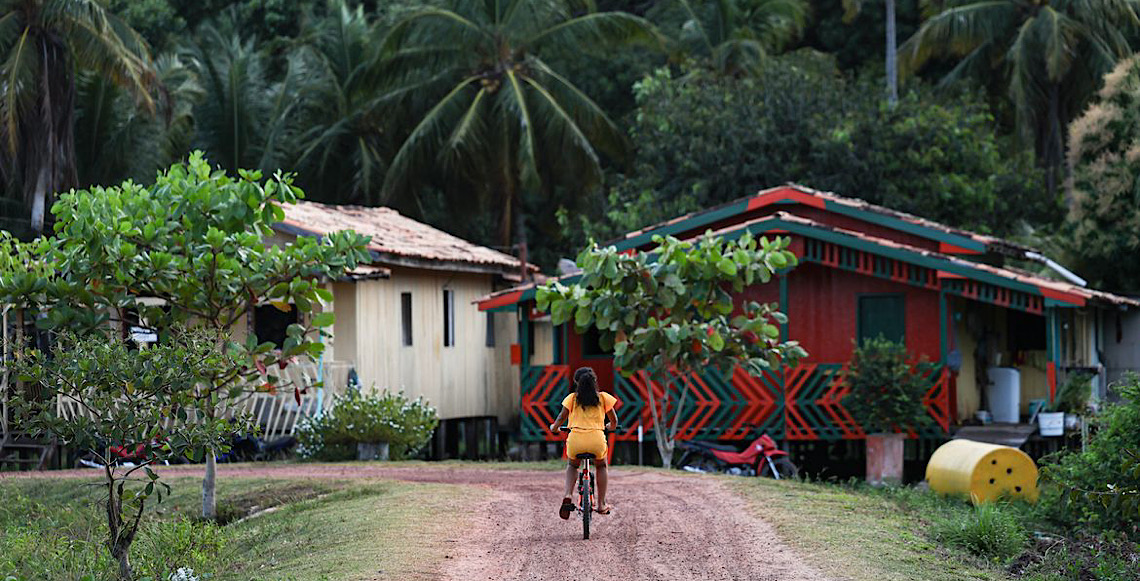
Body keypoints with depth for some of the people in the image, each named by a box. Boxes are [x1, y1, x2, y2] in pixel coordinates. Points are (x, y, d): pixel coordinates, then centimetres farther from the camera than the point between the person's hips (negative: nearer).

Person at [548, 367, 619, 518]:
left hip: (575, 439, 0)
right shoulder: (603, 397, 11)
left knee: (572, 465, 33)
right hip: (597, 440, 0)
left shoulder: (572, 398, 9)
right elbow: (613, 421, 15)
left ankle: (567, 496, 9)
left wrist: (554, 428, 24)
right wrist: (611, 426, 38)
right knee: (601, 466, 32)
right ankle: (601, 504, 25)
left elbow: (562, 416, 3)